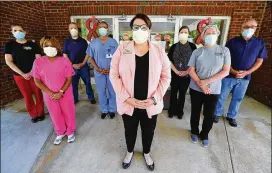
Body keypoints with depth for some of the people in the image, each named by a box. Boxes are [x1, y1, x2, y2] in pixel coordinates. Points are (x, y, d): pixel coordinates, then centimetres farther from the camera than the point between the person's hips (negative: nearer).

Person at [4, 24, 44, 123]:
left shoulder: (32, 44, 1)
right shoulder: (9, 45, 3)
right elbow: (8, 61, -3)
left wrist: (32, 72, -13)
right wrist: (22, 74, -12)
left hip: (34, 74, -1)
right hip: (19, 76, 1)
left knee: (38, 94, 3)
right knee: (27, 96, 8)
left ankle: (40, 113, 19)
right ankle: (34, 115, 23)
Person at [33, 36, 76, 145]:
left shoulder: (64, 61, -10)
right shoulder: (38, 62, -6)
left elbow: (69, 78, -10)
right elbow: (37, 81, -4)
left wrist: (60, 92, -16)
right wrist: (50, 93, -12)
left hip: (65, 94, -1)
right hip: (49, 95, 2)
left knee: (68, 113, 12)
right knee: (55, 115, 17)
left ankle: (70, 132, 35)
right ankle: (60, 133, 40)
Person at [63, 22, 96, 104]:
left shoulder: (83, 41, 2)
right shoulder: (67, 42, 4)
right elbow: (65, 55, 2)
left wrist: (83, 63, -9)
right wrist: (72, 65, -9)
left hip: (83, 66, -1)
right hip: (72, 67, 1)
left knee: (87, 82, 5)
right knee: (73, 83, 10)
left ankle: (91, 97, 20)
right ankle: (74, 99, 26)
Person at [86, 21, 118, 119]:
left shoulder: (113, 42, 0)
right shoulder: (93, 43, 2)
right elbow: (91, 58, 4)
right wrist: (98, 69, -10)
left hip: (111, 72, -1)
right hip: (99, 73, 1)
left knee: (112, 92, 8)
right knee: (101, 92, 10)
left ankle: (112, 110, 27)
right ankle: (104, 110, 29)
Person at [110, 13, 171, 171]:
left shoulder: (159, 51, -4)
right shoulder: (122, 50, -6)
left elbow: (166, 77, -3)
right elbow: (114, 75, -7)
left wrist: (154, 98, -12)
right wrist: (127, 98, -15)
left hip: (151, 104, 1)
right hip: (128, 103, 0)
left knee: (149, 132, 22)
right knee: (130, 131, 22)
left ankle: (147, 153, 54)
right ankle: (130, 152, 55)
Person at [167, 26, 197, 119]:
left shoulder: (192, 46, 1)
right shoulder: (173, 47, 2)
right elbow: (169, 61, -2)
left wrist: (186, 71, -12)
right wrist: (176, 71, -11)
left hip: (187, 75, 0)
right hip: (175, 74, 0)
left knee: (182, 94, 10)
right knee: (173, 93, 8)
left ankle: (180, 111, 27)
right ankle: (172, 110, 25)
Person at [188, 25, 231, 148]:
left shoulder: (224, 50, -2)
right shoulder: (197, 52, -1)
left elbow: (226, 71, -7)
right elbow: (191, 71, -5)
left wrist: (207, 81, -16)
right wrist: (201, 84, -16)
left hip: (214, 90, 0)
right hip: (196, 89, 0)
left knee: (209, 115, 12)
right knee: (195, 112, 15)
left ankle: (204, 134, 37)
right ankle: (194, 132, 38)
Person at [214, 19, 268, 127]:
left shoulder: (260, 43, 2)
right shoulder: (232, 42, -5)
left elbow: (259, 61, 5)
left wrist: (247, 72, -10)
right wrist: (234, 71, -16)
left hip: (245, 78, 3)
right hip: (229, 75, -2)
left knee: (237, 99, 14)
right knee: (222, 97, 6)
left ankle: (231, 116, 32)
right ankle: (217, 113, 25)